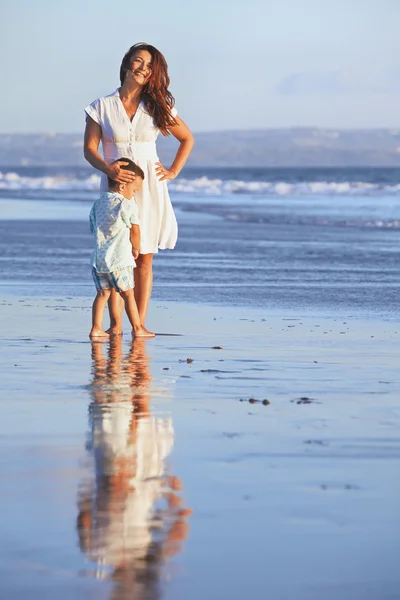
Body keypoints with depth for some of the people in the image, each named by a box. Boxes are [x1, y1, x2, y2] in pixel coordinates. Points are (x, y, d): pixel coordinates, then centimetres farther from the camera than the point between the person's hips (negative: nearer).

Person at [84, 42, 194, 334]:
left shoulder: (157, 107, 6)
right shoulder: (102, 107, 2)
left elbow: (187, 138, 15)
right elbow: (89, 148, 0)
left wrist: (173, 172, 5)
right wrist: (108, 168, -19)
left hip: (149, 189, 1)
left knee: (144, 258, 0)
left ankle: (140, 323, 2)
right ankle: (115, 323, -3)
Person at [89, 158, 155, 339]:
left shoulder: (98, 204, 12)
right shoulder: (127, 204, -9)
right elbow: (135, 231, -6)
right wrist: (136, 249, 12)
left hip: (98, 258, 6)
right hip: (119, 259, -6)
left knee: (102, 293, 10)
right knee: (128, 294, 4)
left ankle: (96, 328, 3)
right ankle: (137, 328, 10)